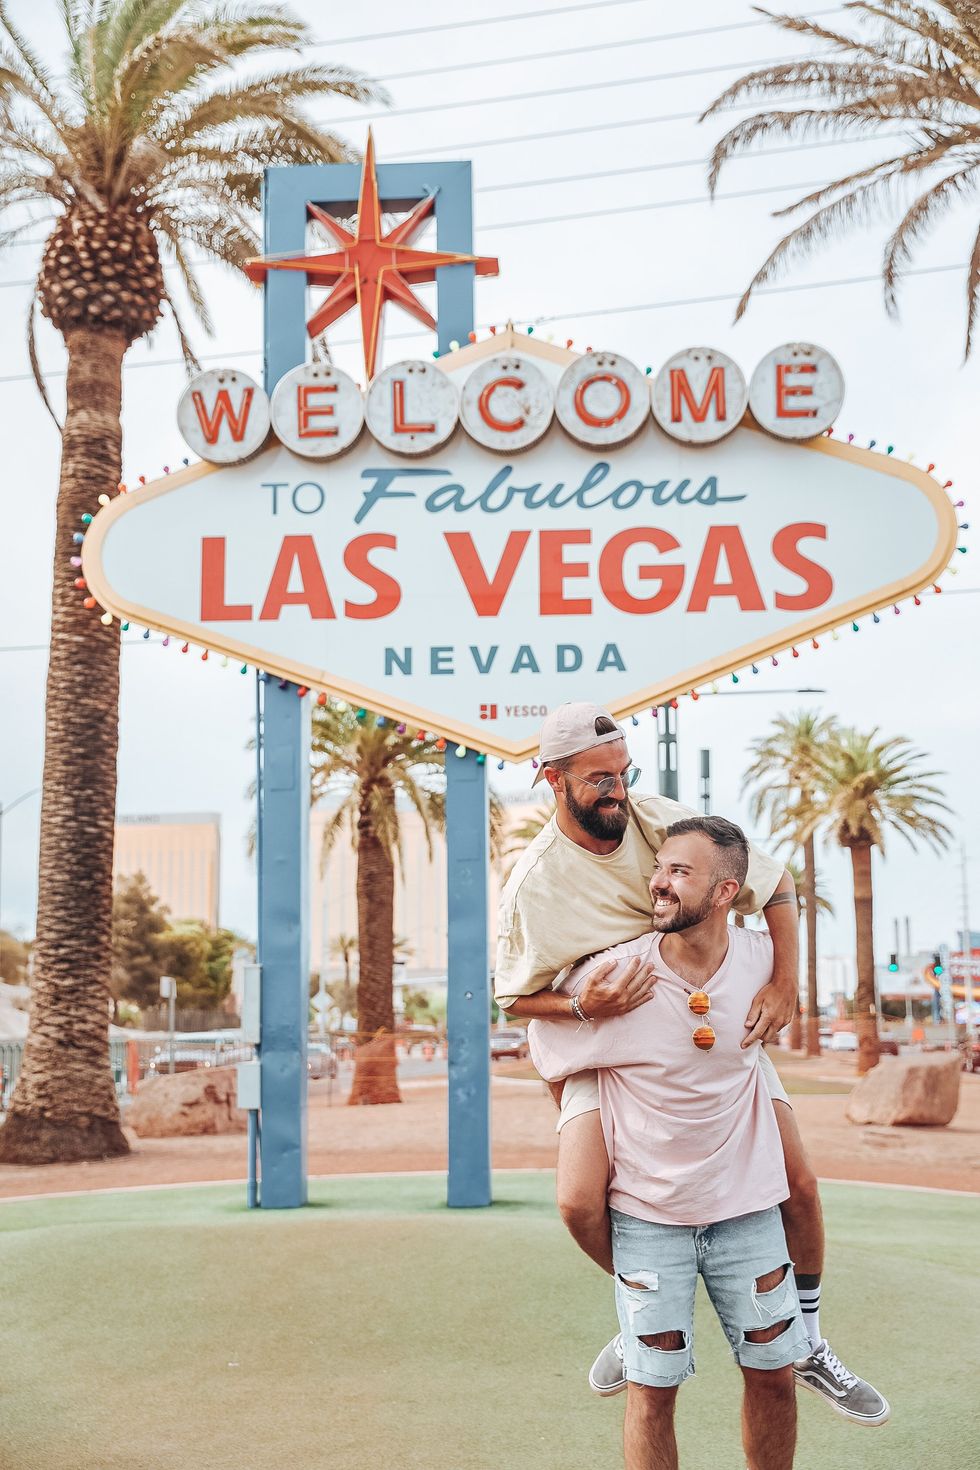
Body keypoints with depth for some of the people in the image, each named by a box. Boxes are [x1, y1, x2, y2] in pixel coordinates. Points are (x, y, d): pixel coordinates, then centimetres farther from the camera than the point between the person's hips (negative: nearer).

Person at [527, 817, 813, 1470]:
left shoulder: (762, 958, -12)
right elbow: (550, 1057, -1)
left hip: (746, 1204, 3)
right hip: (647, 1213, -2)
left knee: (773, 1372, 12)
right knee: (652, 1386, 4)